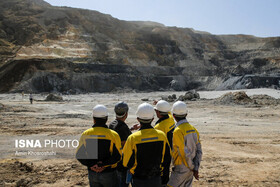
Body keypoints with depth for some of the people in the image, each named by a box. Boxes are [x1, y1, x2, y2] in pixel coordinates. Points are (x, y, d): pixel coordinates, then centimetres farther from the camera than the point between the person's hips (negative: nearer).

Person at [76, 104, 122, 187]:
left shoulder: (86, 134, -7)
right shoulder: (113, 135, -14)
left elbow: (79, 155, -7)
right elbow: (117, 156, -18)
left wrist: (91, 165, -11)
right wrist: (102, 164, -17)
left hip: (92, 173, 3)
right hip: (108, 173, -2)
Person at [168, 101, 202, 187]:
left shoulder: (178, 131, -21)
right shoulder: (193, 129, 3)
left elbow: (185, 154, -21)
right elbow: (199, 151, 2)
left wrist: (192, 168, -8)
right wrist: (196, 169, 0)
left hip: (181, 169, -7)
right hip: (189, 169, 7)